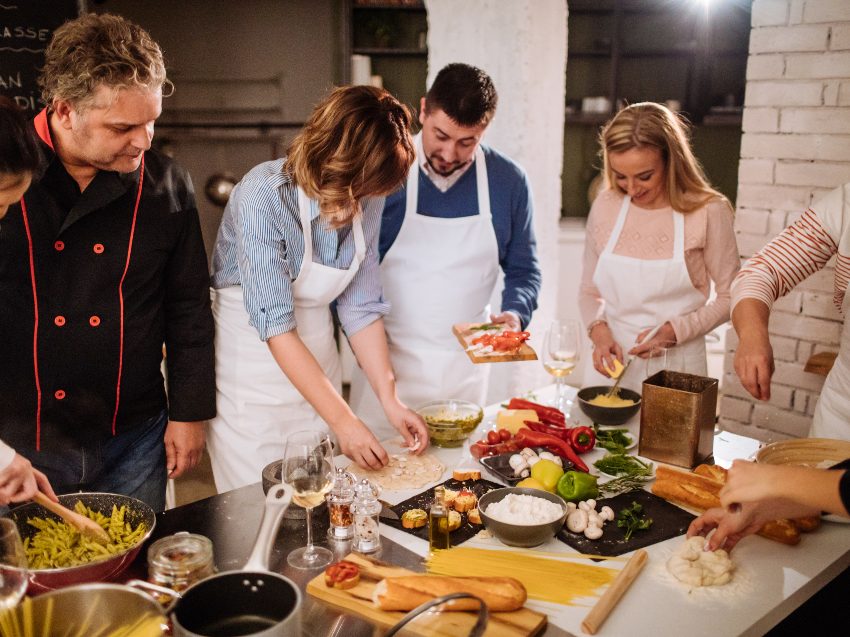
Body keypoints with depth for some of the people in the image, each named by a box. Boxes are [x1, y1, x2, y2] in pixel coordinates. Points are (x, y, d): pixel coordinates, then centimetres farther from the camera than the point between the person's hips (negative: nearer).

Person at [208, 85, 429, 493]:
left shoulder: (366, 200, -7)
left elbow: (361, 308, -1)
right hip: (250, 369, -5)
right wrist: (343, 421, -26)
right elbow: (275, 326, -26)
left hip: (316, 365, 5)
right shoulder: (263, 196, -24)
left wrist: (391, 400, -9)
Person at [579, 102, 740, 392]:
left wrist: (674, 330, -15)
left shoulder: (708, 212, -11)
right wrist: (598, 330, -10)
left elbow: (729, 297, -2)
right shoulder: (604, 207, -1)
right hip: (610, 364, 3)